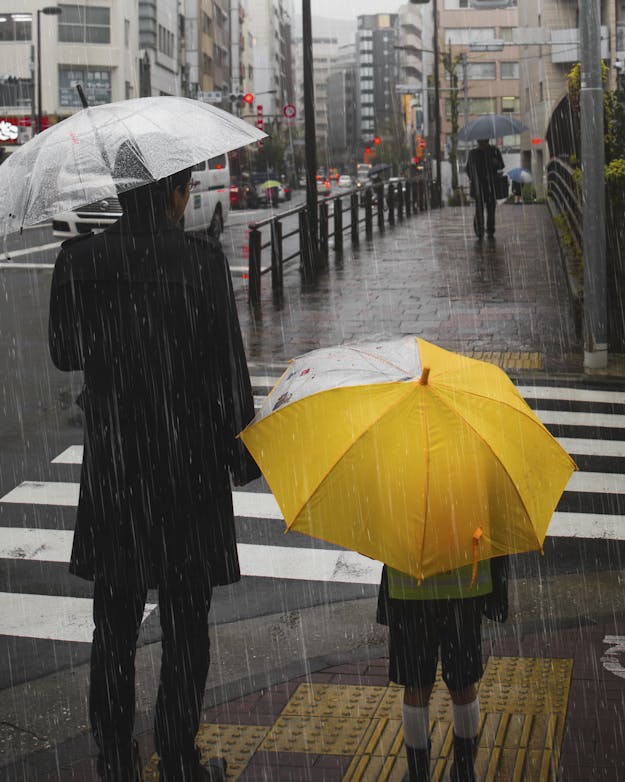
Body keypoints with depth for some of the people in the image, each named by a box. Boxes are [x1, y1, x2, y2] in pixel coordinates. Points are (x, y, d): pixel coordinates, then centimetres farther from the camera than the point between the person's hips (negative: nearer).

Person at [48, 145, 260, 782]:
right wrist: (241, 453, 1)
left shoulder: (80, 261, -4)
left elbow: (65, 354, 7)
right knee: (185, 623, 11)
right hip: (190, 465, -2)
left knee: (115, 622, 15)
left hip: (112, 466, 3)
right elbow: (227, 369, -10)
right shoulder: (200, 260, -12)